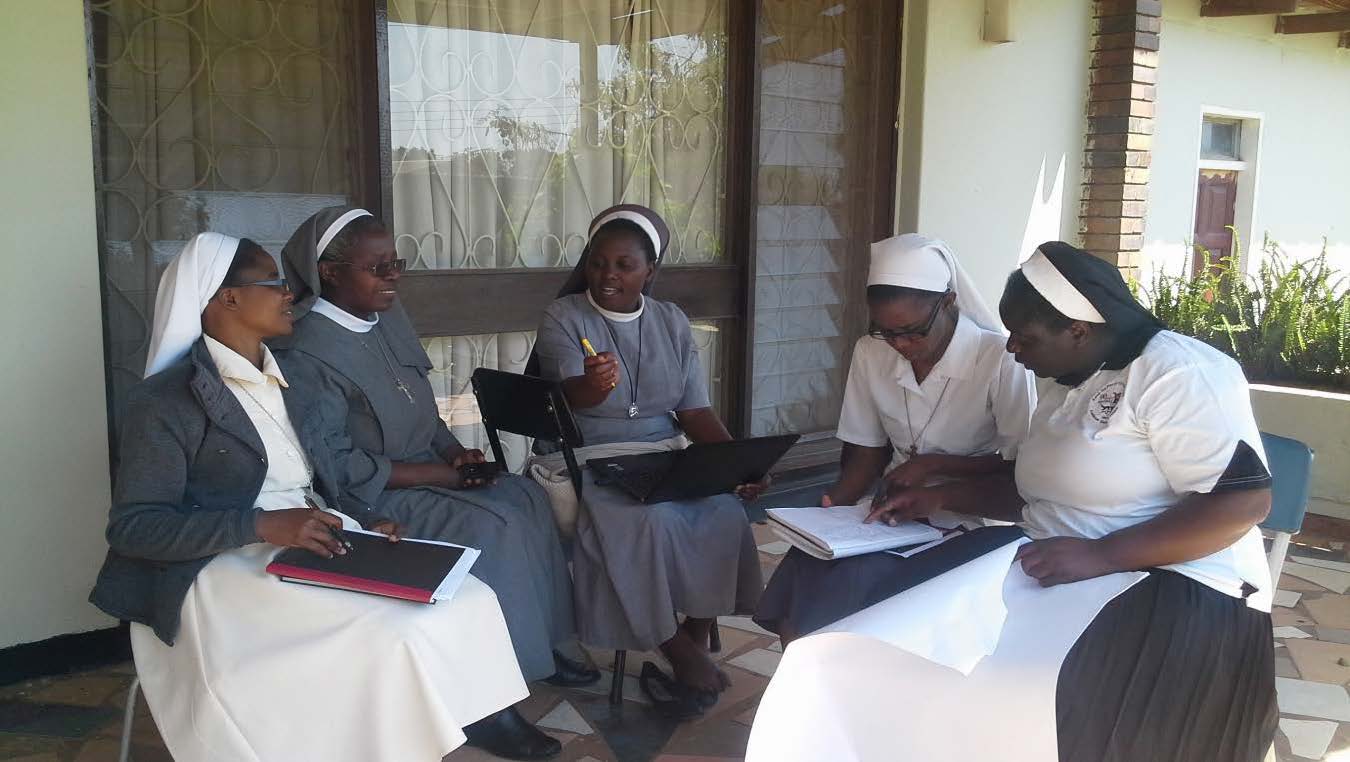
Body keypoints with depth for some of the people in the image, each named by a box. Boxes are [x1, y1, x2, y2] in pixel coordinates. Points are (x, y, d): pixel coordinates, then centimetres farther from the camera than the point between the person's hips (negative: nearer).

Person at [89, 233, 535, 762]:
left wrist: (367, 522, -1)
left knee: (467, 603, -17)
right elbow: (132, 527, -13)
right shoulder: (165, 399, -7)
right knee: (389, 635, -30)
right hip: (229, 566, -7)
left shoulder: (286, 384, 18)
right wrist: (263, 525, -23)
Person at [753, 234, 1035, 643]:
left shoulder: (1000, 361, -15)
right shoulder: (870, 353, 1)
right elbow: (867, 451, 8)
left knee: (850, 579, -26)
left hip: (966, 524, -4)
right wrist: (831, 505, -10)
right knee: (803, 570, -20)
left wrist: (935, 465, -18)